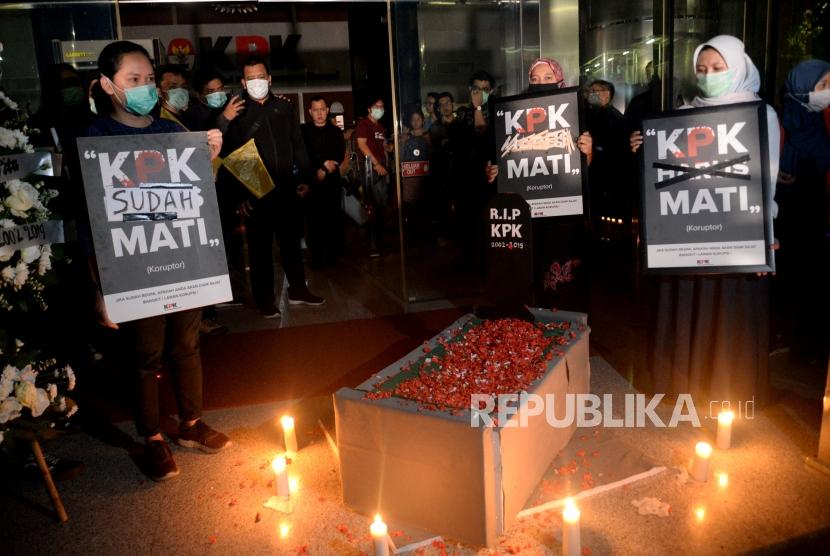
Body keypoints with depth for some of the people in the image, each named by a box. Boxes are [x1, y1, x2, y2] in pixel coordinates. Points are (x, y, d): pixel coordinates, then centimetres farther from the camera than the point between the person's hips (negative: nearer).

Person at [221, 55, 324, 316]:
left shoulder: (284, 108, 9)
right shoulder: (238, 113, -1)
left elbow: (298, 144, 13)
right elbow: (230, 156, -5)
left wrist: (303, 178, 5)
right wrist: (240, 195, -10)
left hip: (287, 188, 3)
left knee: (292, 241, 13)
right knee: (260, 247, 4)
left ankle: (298, 290, 27)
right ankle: (265, 300, 15)